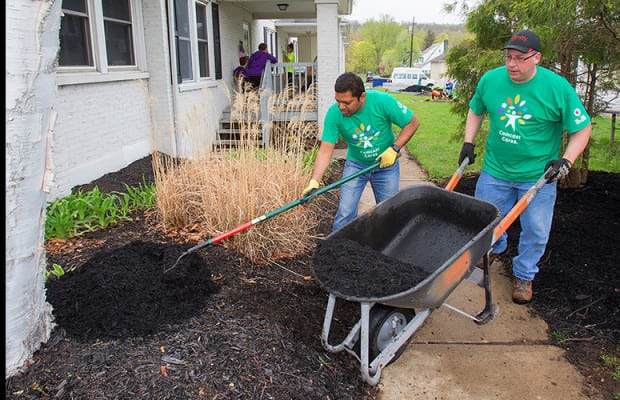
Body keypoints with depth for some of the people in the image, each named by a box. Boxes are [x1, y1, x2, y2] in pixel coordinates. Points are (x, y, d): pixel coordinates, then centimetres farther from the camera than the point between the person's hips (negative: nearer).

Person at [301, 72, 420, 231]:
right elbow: (325, 151, -23)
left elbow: (412, 123, -13)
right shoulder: (334, 114, -22)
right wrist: (314, 182, -35)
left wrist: (394, 149, -22)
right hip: (355, 164, 0)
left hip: (386, 164, 0)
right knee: (345, 214, -6)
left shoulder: (382, 101, -26)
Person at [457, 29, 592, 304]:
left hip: (538, 176, -2)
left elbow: (582, 128, -6)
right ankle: (495, 248, 50)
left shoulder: (558, 88, -15)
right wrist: (468, 143, 4)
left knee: (535, 231, 9)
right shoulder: (490, 80, -7)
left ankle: (523, 274, 33)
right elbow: (476, 111, 13)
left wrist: (566, 161, -17)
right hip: (495, 170, 3)